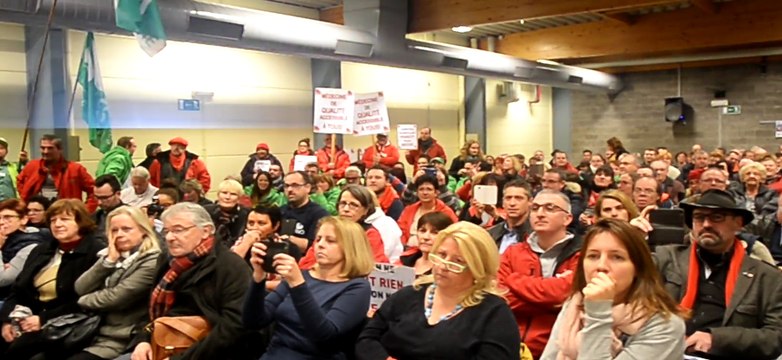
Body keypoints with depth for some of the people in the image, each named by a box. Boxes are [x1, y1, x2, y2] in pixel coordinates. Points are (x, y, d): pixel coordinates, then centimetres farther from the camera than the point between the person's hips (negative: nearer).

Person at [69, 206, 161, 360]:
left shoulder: (151, 261, -11)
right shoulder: (109, 255, 15)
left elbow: (116, 298, -17)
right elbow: (80, 289, 4)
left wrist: (84, 301, 1)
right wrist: (108, 260, -6)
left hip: (119, 340, -7)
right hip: (93, 332, 7)